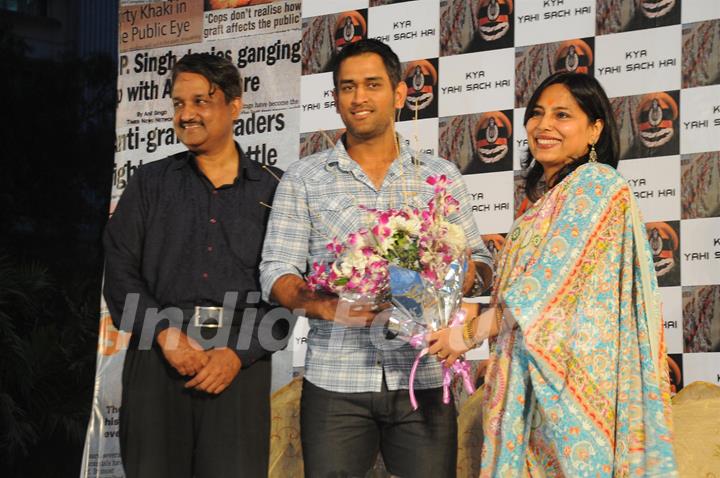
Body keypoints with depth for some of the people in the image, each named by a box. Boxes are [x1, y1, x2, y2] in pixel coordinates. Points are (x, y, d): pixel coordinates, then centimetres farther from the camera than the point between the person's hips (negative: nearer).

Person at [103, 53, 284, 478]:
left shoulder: (271, 191, 8)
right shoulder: (151, 183, 12)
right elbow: (120, 272, 4)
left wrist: (238, 354, -10)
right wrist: (166, 334, -11)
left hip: (241, 363, -1)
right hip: (157, 357, 1)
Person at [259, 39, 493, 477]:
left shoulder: (441, 176, 11)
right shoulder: (304, 179, 7)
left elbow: (480, 261, 13)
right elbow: (276, 272, 2)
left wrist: (469, 273, -11)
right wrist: (322, 306, -18)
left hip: (423, 379, 1)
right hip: (336, 381, -1)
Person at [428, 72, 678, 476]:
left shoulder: (594, 183, -10)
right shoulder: (549, 198, 17)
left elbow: (547, 287, -17)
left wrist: (470, 333, -10)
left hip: (574, 376, -8)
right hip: (536, 374, 8)